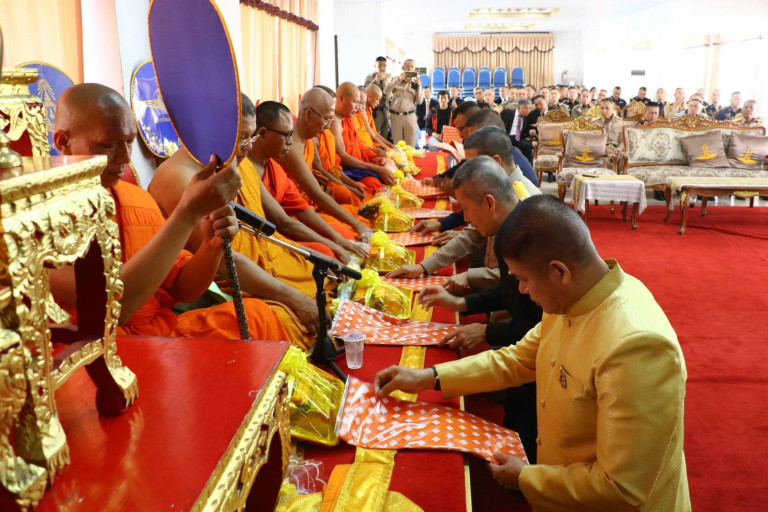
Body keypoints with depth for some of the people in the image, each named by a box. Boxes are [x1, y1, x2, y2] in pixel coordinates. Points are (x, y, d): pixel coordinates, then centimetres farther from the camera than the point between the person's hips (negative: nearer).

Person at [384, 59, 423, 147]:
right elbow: (386, 92, -7)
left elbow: (419, 101, 1)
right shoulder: (396, 80, 9)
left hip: (410, 116, 0)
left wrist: (418, 86, -8)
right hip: (395, 115, 0)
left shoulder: (416, 83, 9)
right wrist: (398, 79, -11)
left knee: (410, 145, -1)